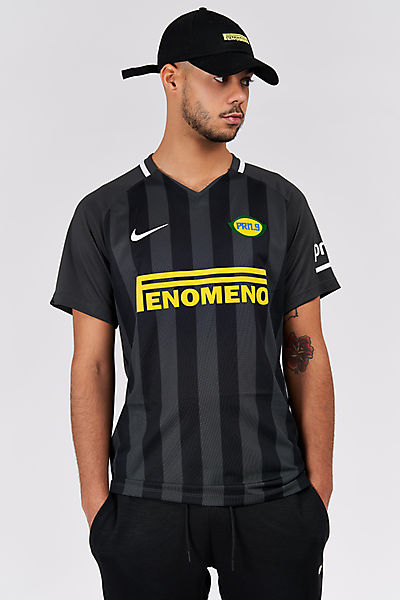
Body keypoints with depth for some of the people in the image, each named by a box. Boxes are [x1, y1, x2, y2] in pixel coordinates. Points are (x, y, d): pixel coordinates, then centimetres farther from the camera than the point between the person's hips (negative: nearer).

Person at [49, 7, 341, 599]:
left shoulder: (281, 204, 4)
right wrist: (97, 500, -2)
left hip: (274, 502, 1)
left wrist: (319, 486, 1)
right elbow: (91, 365, 2)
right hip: (149, 504, -1)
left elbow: (306, 353, 5)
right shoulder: (106, 213, 1)